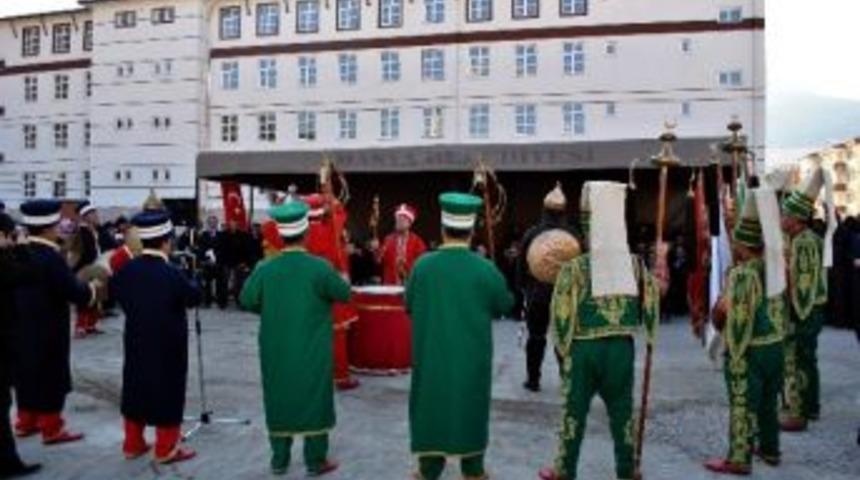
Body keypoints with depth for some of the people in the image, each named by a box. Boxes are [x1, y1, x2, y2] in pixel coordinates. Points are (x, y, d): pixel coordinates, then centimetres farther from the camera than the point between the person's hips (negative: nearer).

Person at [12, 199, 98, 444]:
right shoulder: (52, 258, -22)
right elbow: (74, 292, -22)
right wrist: (91, 288, -2)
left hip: (23, 327, 8)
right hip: (48, 330, -8)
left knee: (27, 373, 18)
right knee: (51, 376, 3)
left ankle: (26, 422, 30)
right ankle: (51, 428, 11)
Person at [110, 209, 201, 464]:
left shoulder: (127, 269, -3)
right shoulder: (171, 273, -21)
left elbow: (115, 291, 15)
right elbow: (194, 297, -7)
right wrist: (190, 283, 12)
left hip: (136, 343, 6)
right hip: (168, 347, -6)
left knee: (136, 388, 16)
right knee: (167, 392, 4)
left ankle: (133, 444, 27)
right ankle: (166, 449, 11)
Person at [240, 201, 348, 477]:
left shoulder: (265, 269, -7)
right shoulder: (319, 267, -16)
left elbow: (247, 301, 3)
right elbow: (345, 295, -4)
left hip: (276, 351, 3)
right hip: (312, 351, -3)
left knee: (279, 400, 14)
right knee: (314, 400, 8)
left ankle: (279, 460, 24)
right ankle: (316, 461, 16)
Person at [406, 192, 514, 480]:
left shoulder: (422, 265, -11)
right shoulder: (485, 269, -14)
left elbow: (409, 306, 4)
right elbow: (506, 305, 2)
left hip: (431, 356, 1)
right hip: (471, 357, 0)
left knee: (432, 407, 14)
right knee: (471, 409, 16)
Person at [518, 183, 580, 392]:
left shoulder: (532, 234, -8)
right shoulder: (573, 234, -8)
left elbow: (521, 266, -2)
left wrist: (524, 287, 11)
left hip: (537, 293, 0)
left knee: (536, 337, 9)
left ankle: (533, 379, 13)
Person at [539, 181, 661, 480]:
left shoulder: (574, 268, -12)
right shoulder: (635, 265, -2)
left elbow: (561, 312, -10)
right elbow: (651, 304, 5)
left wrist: (562, 345, 6)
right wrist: (649, 335, 22)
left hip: (583, 347, -3)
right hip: (622, 346, 3)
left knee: (574, 410, 9)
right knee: (622, 410, 15)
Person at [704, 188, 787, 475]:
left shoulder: (741, 274, -20)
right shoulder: (774, 267, 3)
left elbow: (739, 320, -21)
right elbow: (778, 306, 10)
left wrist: (733, 349, -12)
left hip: (749, 349, -8)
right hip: (775, 345, 8)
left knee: (743, 405, 2)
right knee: (769, 401, 21)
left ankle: (739, 459, 10)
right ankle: (769, 449, 35)